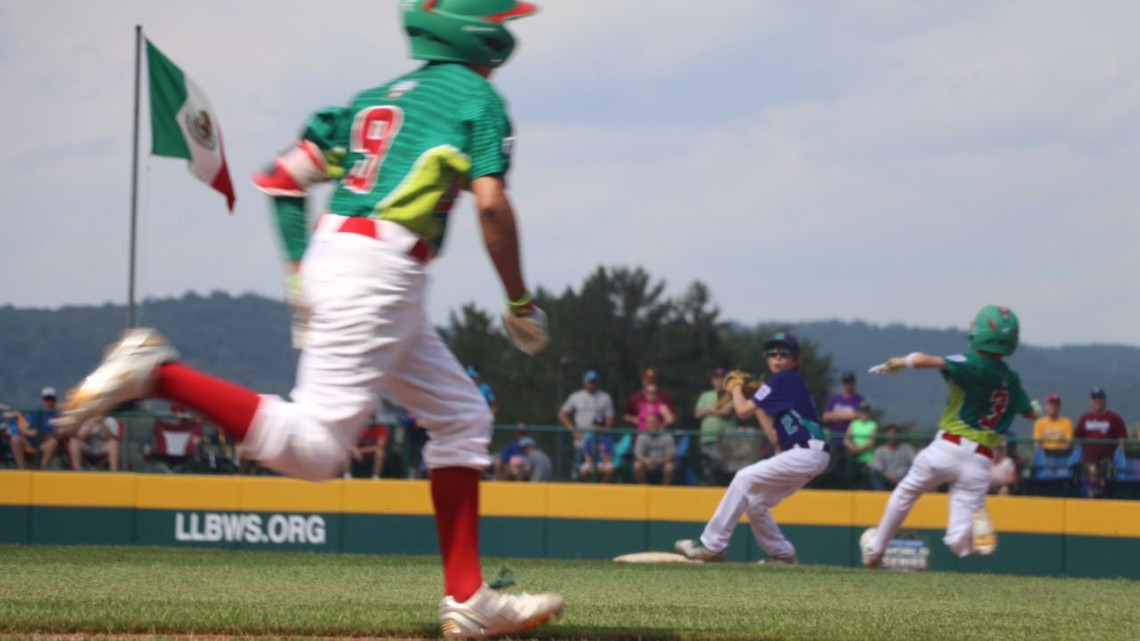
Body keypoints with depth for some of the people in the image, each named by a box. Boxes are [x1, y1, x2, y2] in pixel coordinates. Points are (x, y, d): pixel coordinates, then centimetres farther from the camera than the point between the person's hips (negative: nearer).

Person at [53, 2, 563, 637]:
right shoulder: (476, 97, 1)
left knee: (463, 418, 15)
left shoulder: (375, 98, 22)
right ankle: (156, 373, -18)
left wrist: (300, 275, 18)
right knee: (312, 446, -15)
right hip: (379, 274, -9)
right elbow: (491, 203, -12)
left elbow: (282, 181, 18)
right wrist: (520, 303, -3)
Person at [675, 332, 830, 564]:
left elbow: (743, 411, -8)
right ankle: (782, 554, 20)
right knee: (753, 500, 12)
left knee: (744, 479, -12)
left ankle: (712, 545, -13)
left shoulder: (785, 380, -6)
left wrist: (736, 389, 11)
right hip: (807, 455, 9)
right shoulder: (788, 386, 22)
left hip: (807, 453, -9)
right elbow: (776, 437, 18)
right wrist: (757, 403, 19)